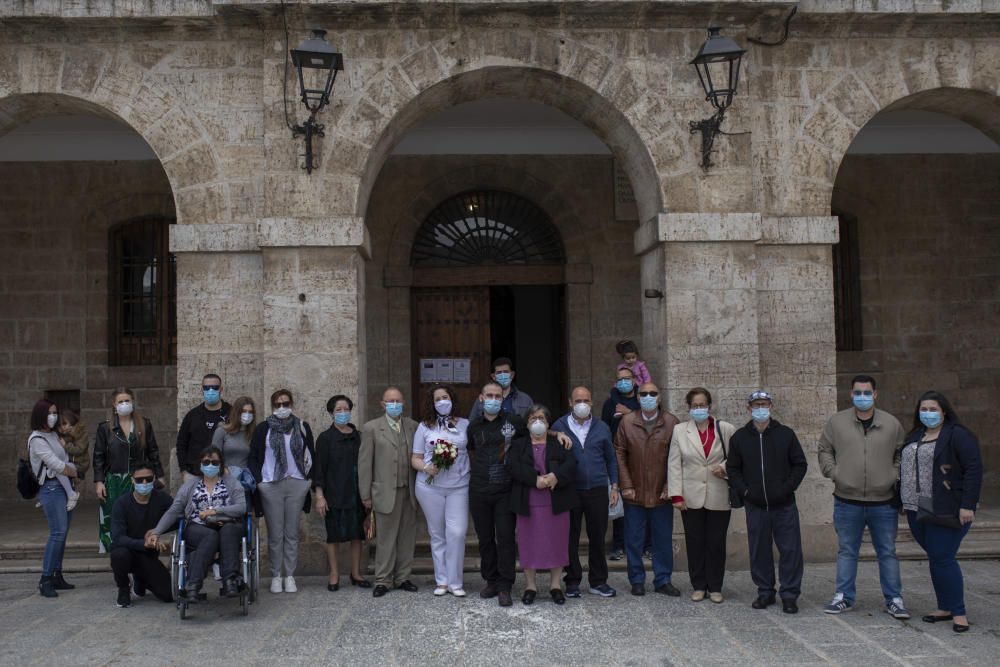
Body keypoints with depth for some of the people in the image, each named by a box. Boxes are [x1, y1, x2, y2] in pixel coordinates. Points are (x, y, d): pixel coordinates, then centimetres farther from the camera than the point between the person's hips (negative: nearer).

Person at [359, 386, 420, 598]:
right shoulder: (371, 428, -1)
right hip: (386, 493, -3)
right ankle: (383, 580, 13)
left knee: (407, 538, 9)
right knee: (385, 539, 2)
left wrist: (418, 489, 5)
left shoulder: (413, 427, 9)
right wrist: (366, 495, -3)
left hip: (409, 492, 4)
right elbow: (364, 463, -1)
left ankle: (402, 578, 21)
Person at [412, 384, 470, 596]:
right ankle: (442, 581, 17)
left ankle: (455, 582, 2)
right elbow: (416, 458, 8)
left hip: (459, 486, -1)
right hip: (430, 486, 1)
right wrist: (426, 468, -11)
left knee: (457, 532, -9)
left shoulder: (465, 425, 7)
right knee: (437, 534, 7)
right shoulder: (424, 427, 8)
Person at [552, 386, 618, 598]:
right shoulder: (559, 426, 2)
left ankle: (598, 581, 18)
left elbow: (611, 459, 14)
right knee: (570, 537, 4)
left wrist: (614, 486, 9)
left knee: (598, 536, 6)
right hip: (569, 491, -2)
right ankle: (572, 582, 15)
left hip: (597, 490, 2)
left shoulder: (602, 428, 10)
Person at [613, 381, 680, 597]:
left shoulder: (671, 422, 0)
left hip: (662, 494, 0)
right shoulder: (627, 422, 1)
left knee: (663, 539, 8)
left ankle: (663, 580, 21)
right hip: (634, 494, 0)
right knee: (634, 540, 7)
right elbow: (619, 454, 1)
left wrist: (670, 487, -5)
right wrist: (626, 485, -5)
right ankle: (637, 580, 20)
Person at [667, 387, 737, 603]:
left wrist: (725, 467, -11)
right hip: (691, 497, 1)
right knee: (694, 542, 5)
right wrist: (676, 495, -3)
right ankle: (699, 586, 17)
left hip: (719, 497, -1)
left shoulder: (726, 429, 3)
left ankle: (715, 587, 16)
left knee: (716, 542, 4)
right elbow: (674, 465, 3)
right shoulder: (679, 431, 6)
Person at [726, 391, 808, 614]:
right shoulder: (739, 437, 5)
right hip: (755, 506, 1)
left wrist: (787, 488, -5)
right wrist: (744, 490, -2)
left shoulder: (785, 434, 2)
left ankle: (789, 595, 8)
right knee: (759, 551, 7)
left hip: (784, 505, -1)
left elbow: (800, 464, 5)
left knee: (790, 550, -2)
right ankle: (765, 592, 20)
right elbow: (732, 468, 10)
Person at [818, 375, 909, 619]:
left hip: (883, 502, 0)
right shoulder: (836, 422, 1)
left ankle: (894, 600, 19)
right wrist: (834, 473, -3)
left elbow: (902, 454, 12)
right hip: (847, 502, 0)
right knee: (846, 552, 10)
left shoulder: (892, 423, 3)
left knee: (888, 552, 9)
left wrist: (894, 476, -1)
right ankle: (843, 598, 19)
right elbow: (824, 450, 9)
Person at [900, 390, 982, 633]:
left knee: (942, 558, -9)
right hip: (918, 512, 7)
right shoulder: (915, 437, 15)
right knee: (935, 558, 12)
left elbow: (974, 469, -13)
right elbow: (906, 469, 21)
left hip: (946, 511, -7)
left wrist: (967, 505, -18)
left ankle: (959, 612, 2)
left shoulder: (958, 435, -7)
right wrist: (906, 501, 15)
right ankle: (945, 608, 21)